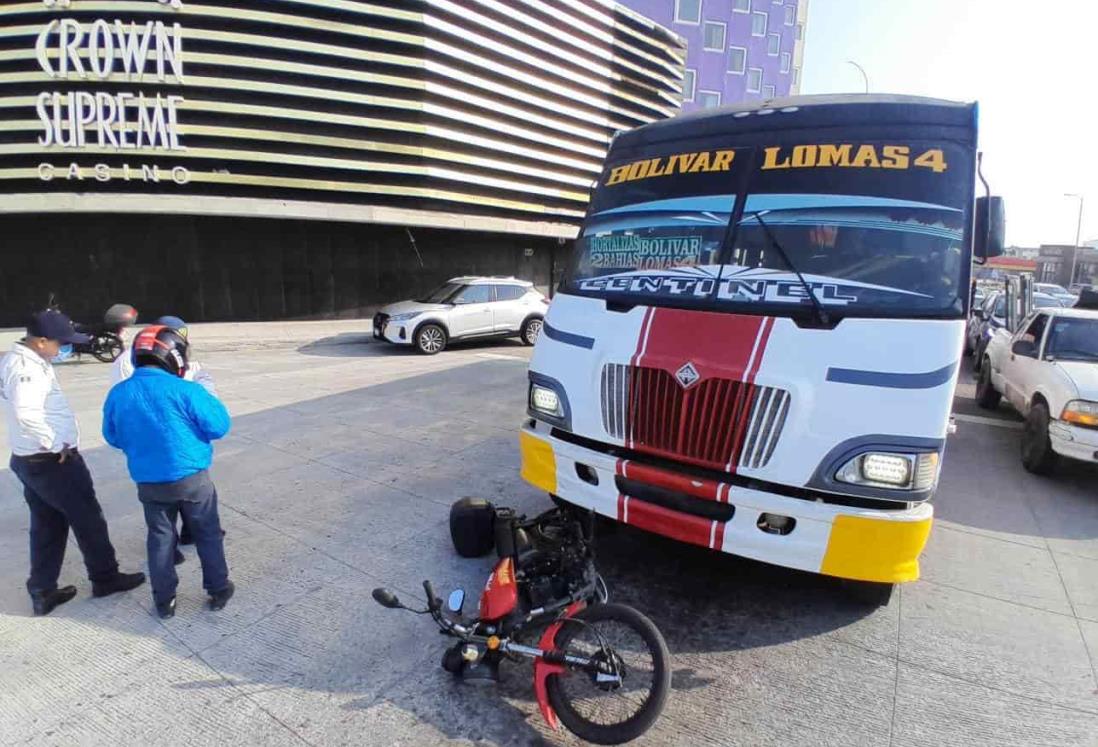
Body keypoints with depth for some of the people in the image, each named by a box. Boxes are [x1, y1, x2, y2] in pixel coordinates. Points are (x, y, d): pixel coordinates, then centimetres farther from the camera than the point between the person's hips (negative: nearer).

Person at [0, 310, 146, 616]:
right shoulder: (29, 367, -23)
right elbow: (27, 413, -35)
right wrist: (54, 444, -24)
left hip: (29, 459, 9)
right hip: (53, 460, -9)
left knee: (47, 525, 17)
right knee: (88, 518, 6)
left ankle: (42, 592, 24)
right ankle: (105, 578, 20)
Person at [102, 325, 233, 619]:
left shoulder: (118, 394, -5)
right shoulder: (185, 390, -21)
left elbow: (113, 437, 9)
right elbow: (219, 427, -14)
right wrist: (208, 397, 0)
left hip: (148, 483, 4)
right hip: (192, 478, -4)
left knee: (160, 539, 19)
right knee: (208, 534, 14)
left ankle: (164, 601, 29)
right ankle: (218, 590, 25)